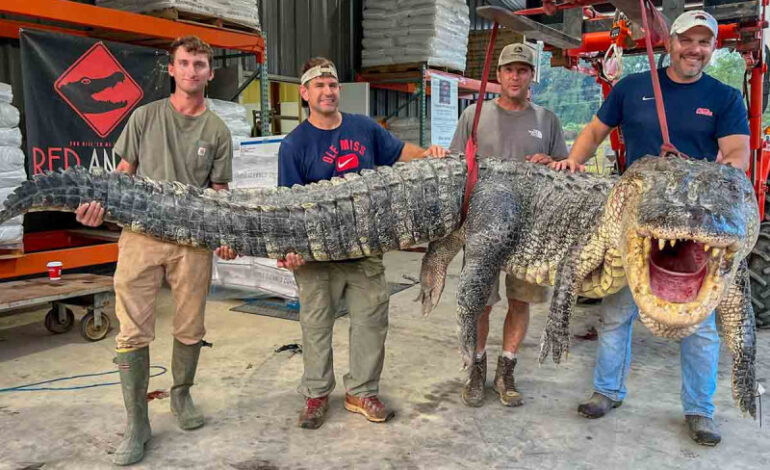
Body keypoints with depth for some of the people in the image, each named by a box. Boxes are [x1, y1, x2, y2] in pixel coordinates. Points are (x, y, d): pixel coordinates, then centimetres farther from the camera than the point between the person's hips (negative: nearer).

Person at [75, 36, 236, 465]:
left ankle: (181, 395, 34)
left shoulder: (217, 130, 9)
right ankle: (137, 426, 11)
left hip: (194, 240, 1)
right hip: (141, 235, 0)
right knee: (134, 333, -2)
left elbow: (219, 192, 7)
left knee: (190, 330, 8)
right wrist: (101, 202, -8)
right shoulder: (146, 116, 9)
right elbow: (124, 171, 11)